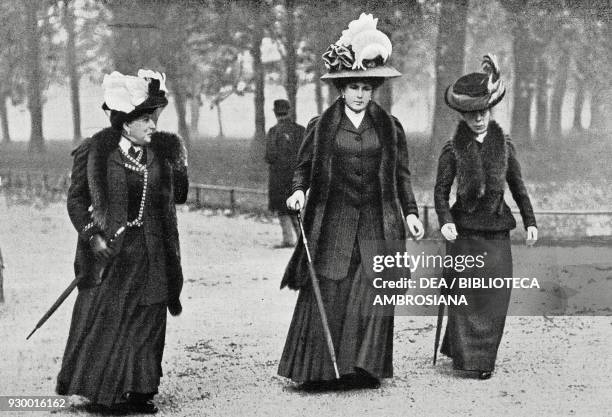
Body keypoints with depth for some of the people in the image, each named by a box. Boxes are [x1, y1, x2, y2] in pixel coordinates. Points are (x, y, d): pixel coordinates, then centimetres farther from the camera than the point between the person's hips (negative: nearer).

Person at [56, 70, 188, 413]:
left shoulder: (163, 152, 6)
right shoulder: (95, 153, -5)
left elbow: (179, 196, 9)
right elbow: (77, 198, 0)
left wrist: (178, 165, -7)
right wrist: (92, 235, -12)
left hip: (150, 253, 3)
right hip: (109, 250, -3)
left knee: (147, 321, 4)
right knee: (102, 319, 0)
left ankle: (140, 390, 13)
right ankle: (102, 388, 13)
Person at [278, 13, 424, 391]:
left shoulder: (390, 128, 8)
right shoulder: (321, 127, 5)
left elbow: (402, 175, 11)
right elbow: (303, 168, 12)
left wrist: (410, 212, 2)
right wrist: (299, 191, -8)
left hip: (376, 224, 1)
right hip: (332, 223, -1)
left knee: (373, 295, -7)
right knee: (328, 296, -3)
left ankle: (364, 369, 1)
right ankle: (319, 370, 6)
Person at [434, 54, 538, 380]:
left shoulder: (504, 145, 8)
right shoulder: (453, 149, 0)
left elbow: (517, 186, 14)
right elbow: (441, 190, 0)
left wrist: (530, 221, 11)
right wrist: (445, 221, -15)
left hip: (497, 230, 2)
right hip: (464, 230, -2)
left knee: (496, 295, 0)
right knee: (466, 295, -3)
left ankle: (484, 358, 13)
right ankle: (466, 356, 4)